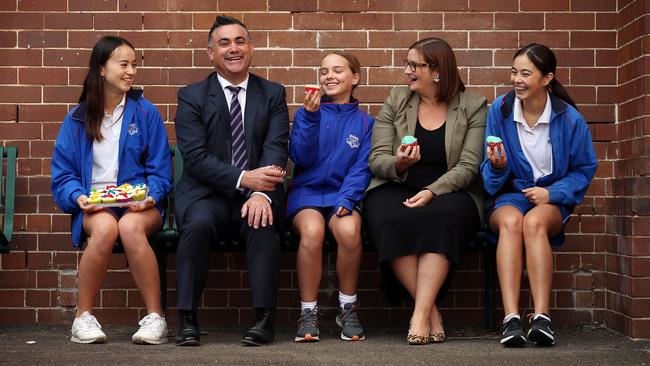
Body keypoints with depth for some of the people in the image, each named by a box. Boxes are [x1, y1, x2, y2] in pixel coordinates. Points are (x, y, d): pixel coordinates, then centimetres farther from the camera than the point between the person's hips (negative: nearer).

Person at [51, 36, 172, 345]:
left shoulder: (145, 113, 7)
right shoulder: (77, 118, 9)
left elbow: (161, 171, 5)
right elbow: (62, 174, 7)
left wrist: (149, 196, -14)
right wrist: (79, 197, -13)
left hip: (139, 205, 0)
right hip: (93, 205, 0)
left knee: (130, 227, -36)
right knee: (105, 227, -36)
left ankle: (155, 317, -27)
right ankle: (83, 317, -21)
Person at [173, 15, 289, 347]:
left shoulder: (273, 94, 9)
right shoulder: (191, 96, 4)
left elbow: (276, 148, -4)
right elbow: (195, 156, -7)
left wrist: (262, 193, -23)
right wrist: (243, 178, -21)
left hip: (256, 193, 1)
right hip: (207, 193, -1)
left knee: (262, 222, -32)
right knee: (199, 222, -33)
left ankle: (264, 318, -26)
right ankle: (187, 319, -25)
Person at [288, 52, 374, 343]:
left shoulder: (365, 122, 11)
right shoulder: (306, 113, 10)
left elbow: (361, 168, 3)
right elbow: (301, 158, -2)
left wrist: (346, 200, -14)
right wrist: (311, 116, -13)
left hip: (343, 195, 0)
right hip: (307, 192, 0)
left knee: (349, 230, -34)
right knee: (312, 230, -35)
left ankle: (348, 308, -13)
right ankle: (308, 313, -20)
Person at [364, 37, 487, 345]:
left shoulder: (473, 107, 4)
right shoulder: (396, 102, 11)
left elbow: (468, 167, -5)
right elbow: (377, 159, 5)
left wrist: (432, 192, -21)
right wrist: (398, 164, -19)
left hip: (448, 193, -1)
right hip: (397, 189, 2)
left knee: (441, 217, -38)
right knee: (387, 218, -34)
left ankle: (420, 315, -36)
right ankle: (432, 313, -27)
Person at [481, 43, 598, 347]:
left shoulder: (569, 118, -4)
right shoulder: (500, 110, -2)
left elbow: (585, 168, 5)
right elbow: (491, 179, 4)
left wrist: (552, 192, -11)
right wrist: (497, 167, -21)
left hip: (551, 200, -1)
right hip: (508, 196, 1)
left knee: (534, 222, -36)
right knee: (510, 222, -35)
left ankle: (541, 318, -41)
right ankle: (511, 319, -45)